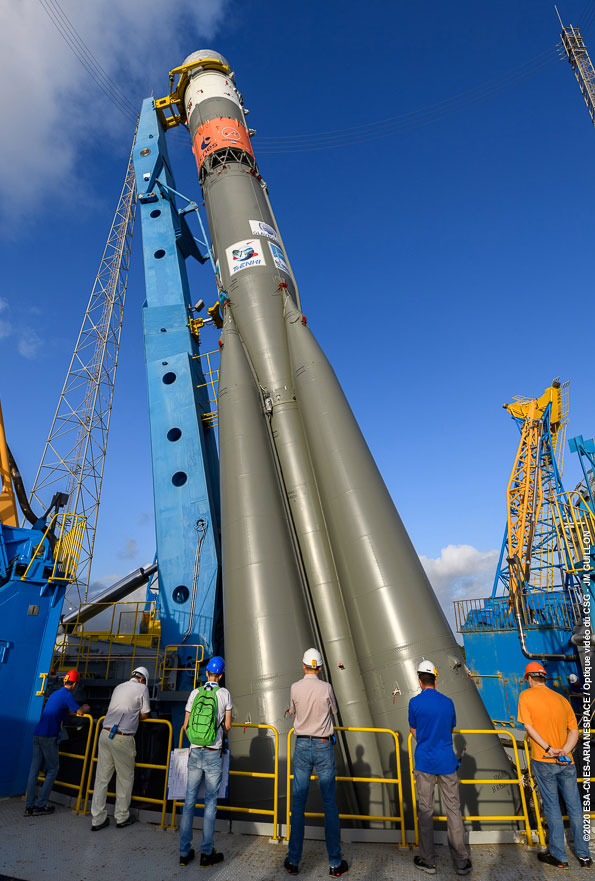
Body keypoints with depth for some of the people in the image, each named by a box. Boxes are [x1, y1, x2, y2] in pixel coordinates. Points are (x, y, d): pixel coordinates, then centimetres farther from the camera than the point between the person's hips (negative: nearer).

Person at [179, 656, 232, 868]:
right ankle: (207, 853, 16)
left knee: (189, 800, 12)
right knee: (211, 802, 8)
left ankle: (184, 852, 20)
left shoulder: (195, 693, 1)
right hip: (214, 754, -2)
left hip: (195, 753, 3)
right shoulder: (225, 694, -6)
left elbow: (186, 725, 7)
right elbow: (227, 725, 0)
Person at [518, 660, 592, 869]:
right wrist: (563, 751, -9)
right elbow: (574, 731, 1)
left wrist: (548, 748, -11)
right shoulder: (561, 699, 5)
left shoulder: (526, 695, -6)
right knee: (575, 808, 14)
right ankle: (584, 856, 24)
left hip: (543, 761, -4)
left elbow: (528, 726, -12)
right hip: (566, 762, 4)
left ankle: (558, 856, 18)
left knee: (552, 808, 8)